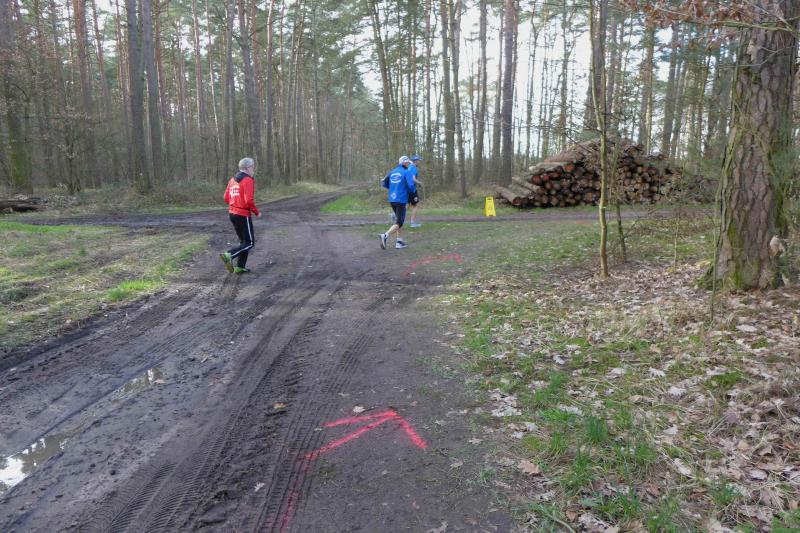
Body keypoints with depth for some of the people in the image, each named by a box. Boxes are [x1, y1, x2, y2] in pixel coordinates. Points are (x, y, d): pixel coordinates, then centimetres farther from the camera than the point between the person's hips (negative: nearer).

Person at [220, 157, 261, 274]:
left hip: (232, 214, 8)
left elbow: (226, 198, 12)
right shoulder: (248, 180, -14)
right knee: (250, 243, -1)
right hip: (243, 215, -8)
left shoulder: (232, 180, 11)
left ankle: (240, 267, 16)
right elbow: (249, 201, -21)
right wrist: (257, 212, -7)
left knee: (243, 241, 18)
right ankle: (229, 256, -19)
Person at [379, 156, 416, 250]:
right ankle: (385, 236, -26)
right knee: (398, 223, -3)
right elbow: (411, 186, -17)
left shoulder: (392, 172, 11)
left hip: (392, 200, 7)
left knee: (399, 220, 21)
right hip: (401, 200, -7)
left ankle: (399, 241, 19)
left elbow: (383, 183, 11)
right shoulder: (407, 172, -7)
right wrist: (414, 191, 5)